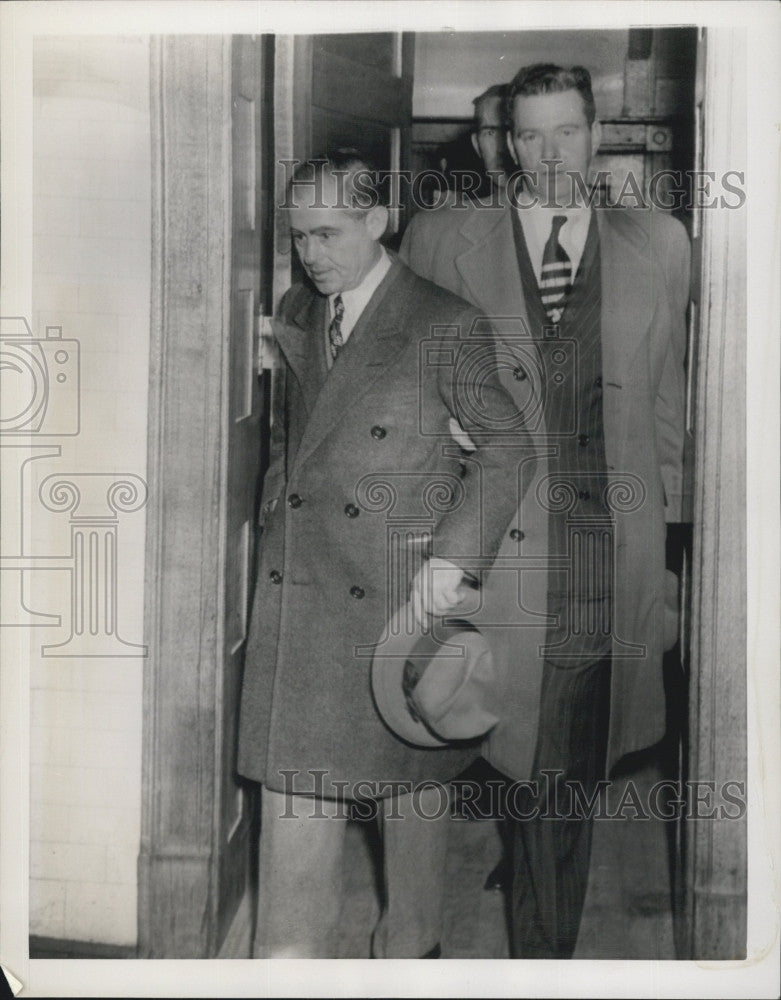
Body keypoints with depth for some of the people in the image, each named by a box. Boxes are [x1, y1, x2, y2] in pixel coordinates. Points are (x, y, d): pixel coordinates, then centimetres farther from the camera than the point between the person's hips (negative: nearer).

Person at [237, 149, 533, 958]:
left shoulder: (447, 326, -9)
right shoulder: (294, 318, 10)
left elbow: (506, 447, -5)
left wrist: (451, 557, -12)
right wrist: (277, 516, 11)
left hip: (402, 589, -4)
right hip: (297, 584, 5)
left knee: (407, 777, 11)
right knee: (293, 778, 6)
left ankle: (411, 947, 33)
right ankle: (291, 957, 21)